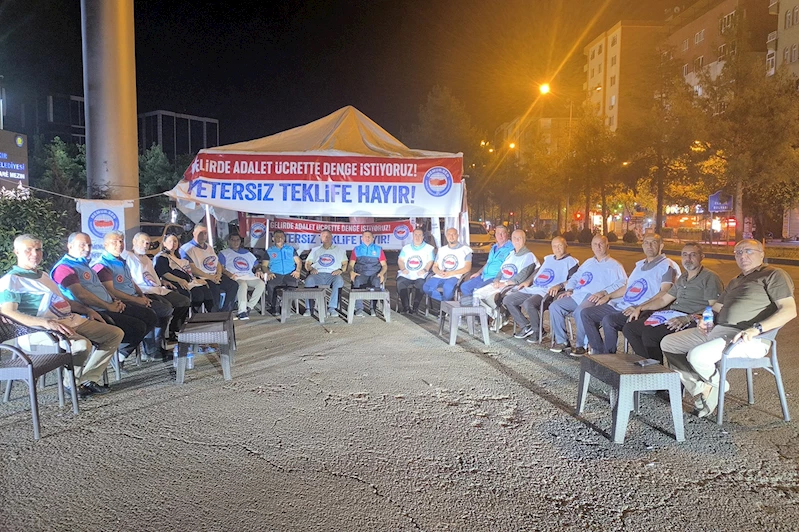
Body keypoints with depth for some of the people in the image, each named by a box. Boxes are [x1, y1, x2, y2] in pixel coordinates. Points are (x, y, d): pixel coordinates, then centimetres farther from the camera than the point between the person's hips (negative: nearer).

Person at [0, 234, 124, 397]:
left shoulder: (43, 275, 25)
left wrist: (87, 310, 19)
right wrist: (46, 322, -34)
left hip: (71, 320, 9)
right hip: (40, 330, -9)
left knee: (116, 333, 3)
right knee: (82, 345, -36)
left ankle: (87, 380, 1)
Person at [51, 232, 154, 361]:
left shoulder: (84, 264, 23)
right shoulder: (64, 268, -9)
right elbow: (81, 294, -20)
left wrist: (114, 301, 7)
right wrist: (109, 306, -16)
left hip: (110, 307, 10)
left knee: (150, 317, 3)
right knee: (137, 327, -24)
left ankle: (123, 352, 8)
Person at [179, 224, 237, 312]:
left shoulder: (209, 247, 23)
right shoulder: (187, 248, -4)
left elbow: (218, 263, 21)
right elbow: (192, 269, -14)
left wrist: (218, 274, -2)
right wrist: (209, 277, -18)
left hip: (215, 276, 8)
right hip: (200, 279, -8)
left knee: (233, 285, -12)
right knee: (215, 289, -34)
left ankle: (225, 313, -9)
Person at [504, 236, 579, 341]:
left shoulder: (571, 262, 1)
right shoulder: (548, 258, 25)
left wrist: (559, 286, -26)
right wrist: (528, 281, 22)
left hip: (548, 292, -8)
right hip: (532, 289, 9)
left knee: (528, 304, -36)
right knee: (507, 300, -2)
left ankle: (538, 331, -13)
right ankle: (526, 327, 2)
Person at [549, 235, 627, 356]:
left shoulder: (614, 265, 9)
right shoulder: (588, 263, 30)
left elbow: (622, 283, -7)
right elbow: (575, 278, 33)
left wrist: (603, 292, -20)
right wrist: (569, 290, 11)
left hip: (594, 298, -7)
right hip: (577, 295, 7)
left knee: (580, 311, -37)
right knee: (554, 306, -13)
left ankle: (581, 345, -22)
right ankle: (562, 341, -8)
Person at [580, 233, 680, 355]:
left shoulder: (667, 266, -3)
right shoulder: (640, 264, 23)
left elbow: (665, 293, -15)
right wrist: (608, 296, 17)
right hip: (620, 304, 9)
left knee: (608, 320, -34)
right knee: (586, 313, -1)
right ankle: (599, 352, -2)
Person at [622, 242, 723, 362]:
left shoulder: (710, 277, -2)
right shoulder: (682, 278, 24)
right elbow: (663, 299, 28)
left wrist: (687, 318, -23)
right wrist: (640, 308, 15)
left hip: (691, 321, -9)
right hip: (670, 314, 9)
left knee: (649, 334, -31)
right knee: (629, 328, -5)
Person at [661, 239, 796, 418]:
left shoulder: (774, 275, 1)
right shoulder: (735, 282, 28)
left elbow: (789, 310, -12)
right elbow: (716, 309, 29)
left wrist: (757, 329, -25)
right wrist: (705, 320, 4)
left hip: (749, 338, -9)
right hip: (716, 330, 9)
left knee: (697, 355, -32)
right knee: (668, 343, -1)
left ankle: (716, 385, 1)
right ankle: (702, 388, -6)